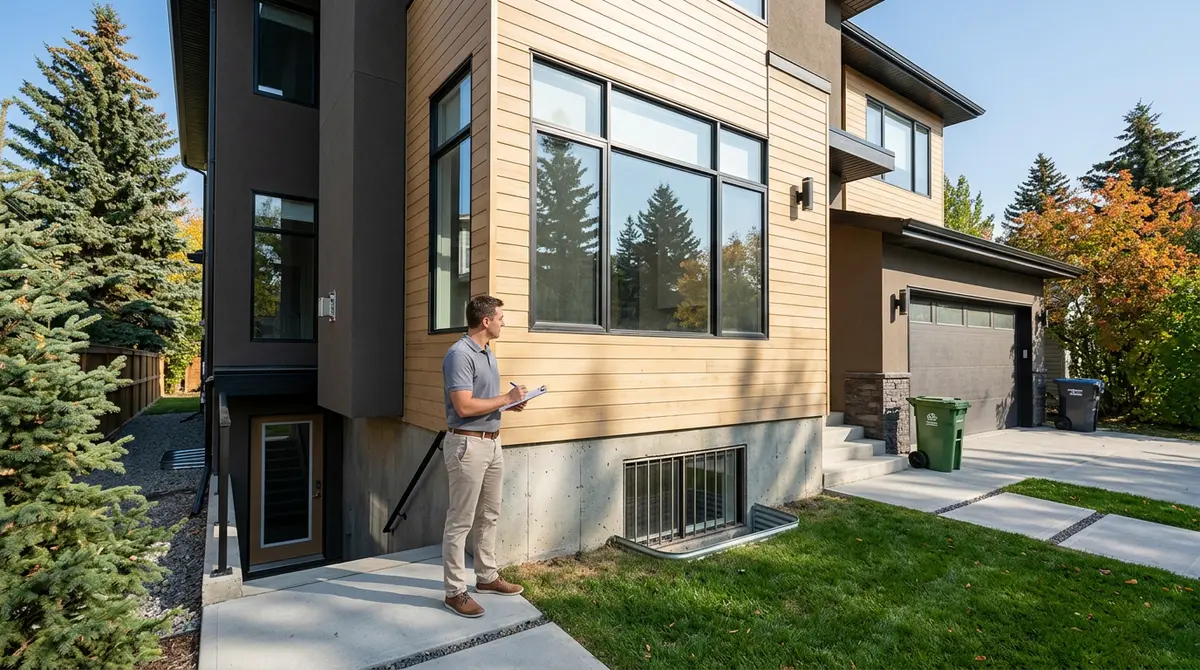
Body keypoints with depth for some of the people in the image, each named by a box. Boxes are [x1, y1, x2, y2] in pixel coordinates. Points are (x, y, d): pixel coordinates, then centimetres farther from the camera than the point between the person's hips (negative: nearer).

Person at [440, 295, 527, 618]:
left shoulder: (488, 352, 11)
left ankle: (487, 576, 34)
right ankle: (455, 591, 17)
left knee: (489, 515, 19)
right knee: (461, 521, 3)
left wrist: (511, 403, 3)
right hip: (468, 444, -9)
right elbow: (464, 406, -25)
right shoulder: (460, 354, -18)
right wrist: (506, 398, -17)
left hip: (492, 442, 10)